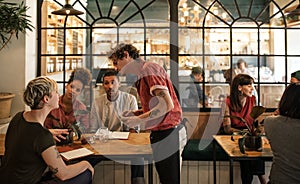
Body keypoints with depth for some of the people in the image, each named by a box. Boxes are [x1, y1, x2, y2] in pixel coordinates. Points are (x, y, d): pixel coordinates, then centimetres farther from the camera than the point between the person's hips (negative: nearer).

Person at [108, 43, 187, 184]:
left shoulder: (148, 68, -15)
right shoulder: (142, 73, 15)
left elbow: (167, 105, -24)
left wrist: (138, 120, -17)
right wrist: (134, 113, 7)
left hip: (168, 134, -10)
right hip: (161, 134, 10)